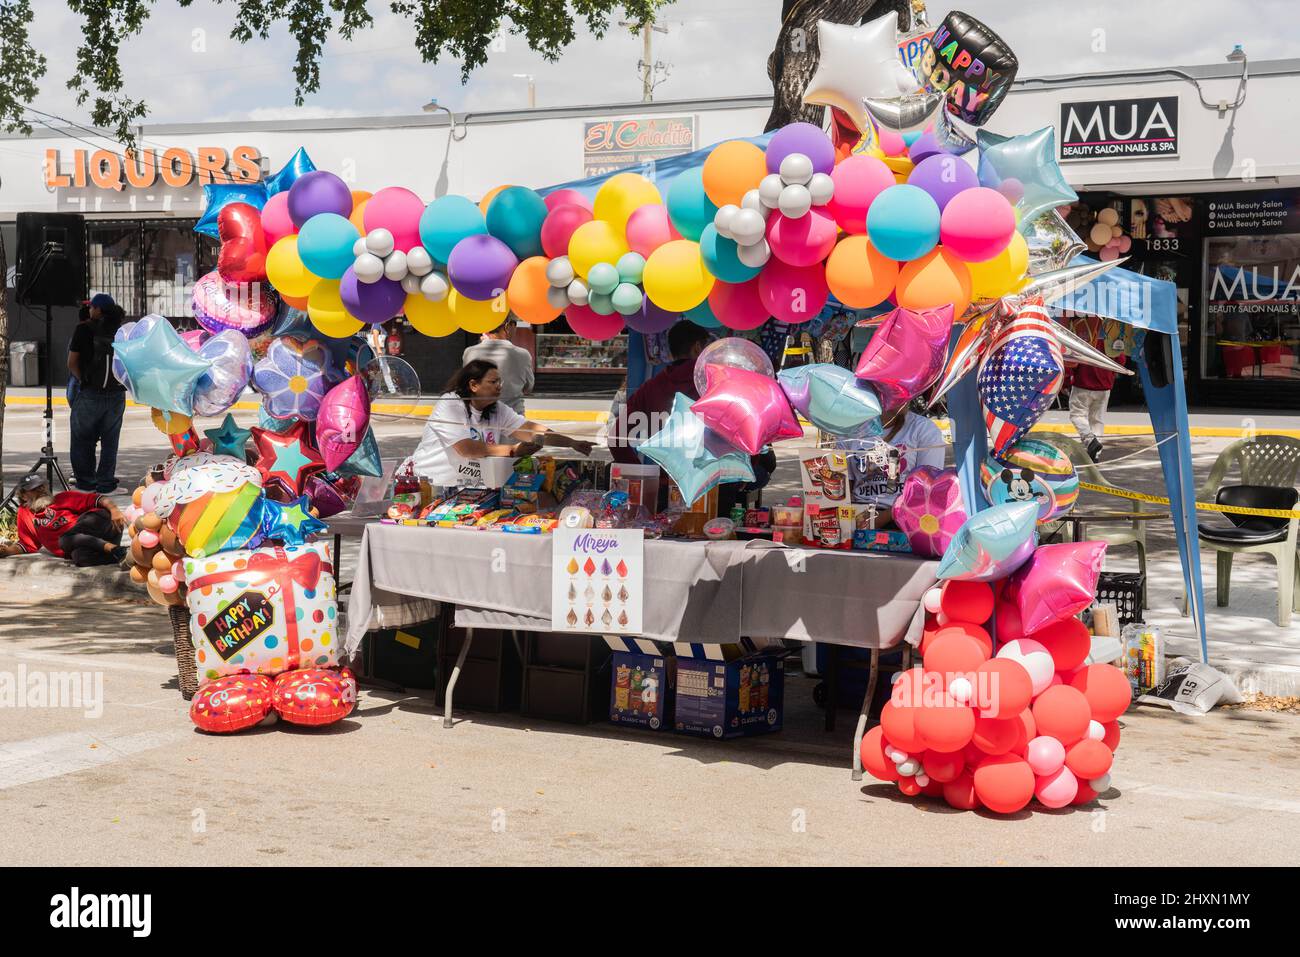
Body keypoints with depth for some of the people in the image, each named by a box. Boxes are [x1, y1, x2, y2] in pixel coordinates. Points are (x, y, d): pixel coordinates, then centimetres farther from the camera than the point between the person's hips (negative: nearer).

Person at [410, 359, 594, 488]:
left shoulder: (498, 409, 4)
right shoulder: (450, 405, -17)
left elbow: (532, 431, -3)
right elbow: (467, 449, -27)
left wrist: (572, 443, -14)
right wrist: (513, 451, -26)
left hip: (463, 485, 7)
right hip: (427, 483, -7)